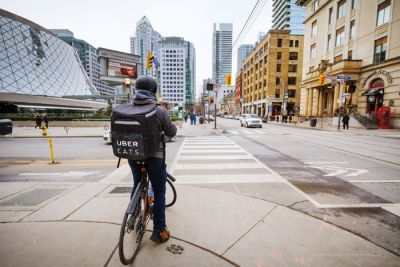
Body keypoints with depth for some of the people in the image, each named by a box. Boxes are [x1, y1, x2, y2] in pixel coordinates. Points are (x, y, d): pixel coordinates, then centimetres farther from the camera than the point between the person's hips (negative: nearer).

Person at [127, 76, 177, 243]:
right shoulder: (159, 110, -13)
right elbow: (171, 132, -4)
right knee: (159, 193, 7)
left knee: (137, 185, 26)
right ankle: (159, 231, 14)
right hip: (154, 156, -5)